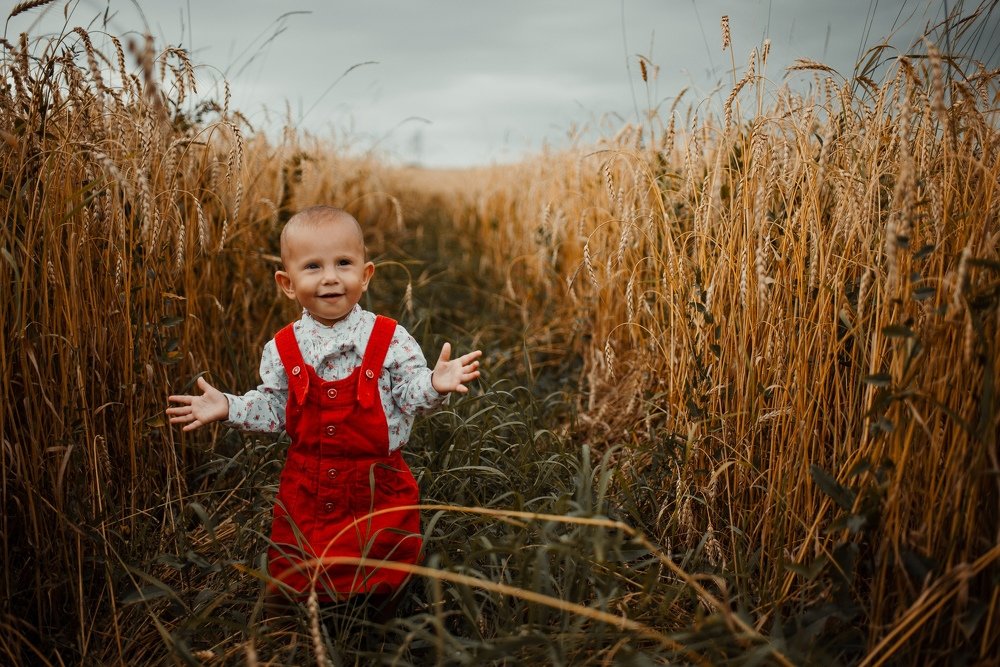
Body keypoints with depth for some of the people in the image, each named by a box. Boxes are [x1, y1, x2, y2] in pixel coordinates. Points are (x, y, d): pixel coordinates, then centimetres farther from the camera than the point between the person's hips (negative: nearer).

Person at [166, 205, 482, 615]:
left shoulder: (391, 340, -11)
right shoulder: (282, 349, -4)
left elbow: (409, 396, -10)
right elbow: (271, 410, 4)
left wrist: (435, 383, -30)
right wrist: (227, 407, -8)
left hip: (379, 489, -2)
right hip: (306, 489, 2)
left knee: (380, 588, 12)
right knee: (292, 587, 17)